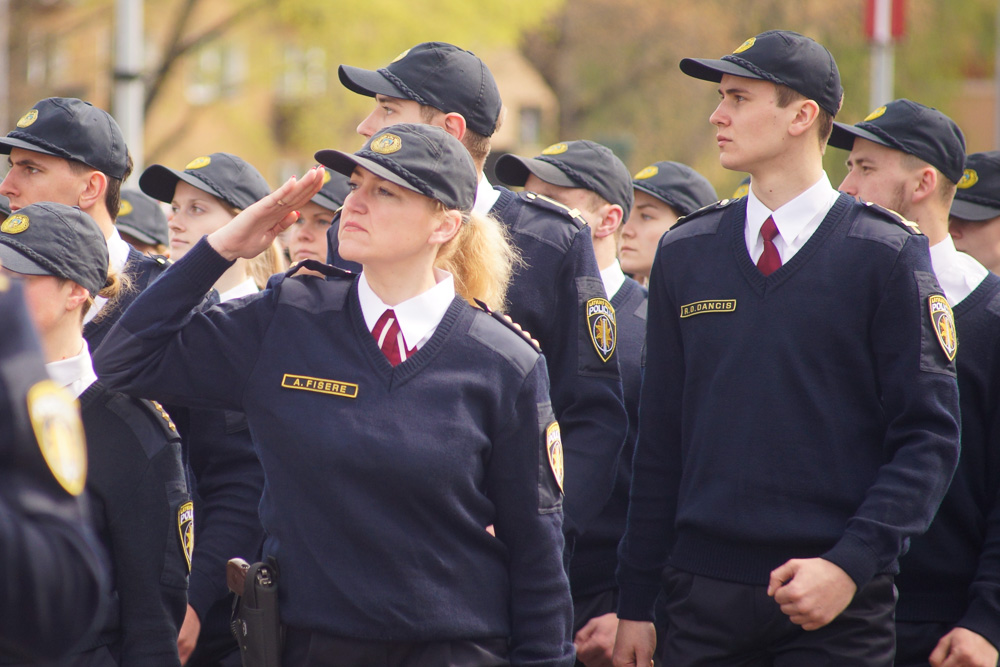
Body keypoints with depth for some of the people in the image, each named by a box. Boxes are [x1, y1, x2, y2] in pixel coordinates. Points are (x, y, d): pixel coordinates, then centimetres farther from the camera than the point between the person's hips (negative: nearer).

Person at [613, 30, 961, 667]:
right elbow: (660, 438, 11)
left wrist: (850, 564, -16)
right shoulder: (686, 252, 9)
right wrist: (635, 602, 8)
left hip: (837, 612, -3)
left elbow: (928, 438, -5)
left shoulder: (886, 256, -2)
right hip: (704, 592, 3)